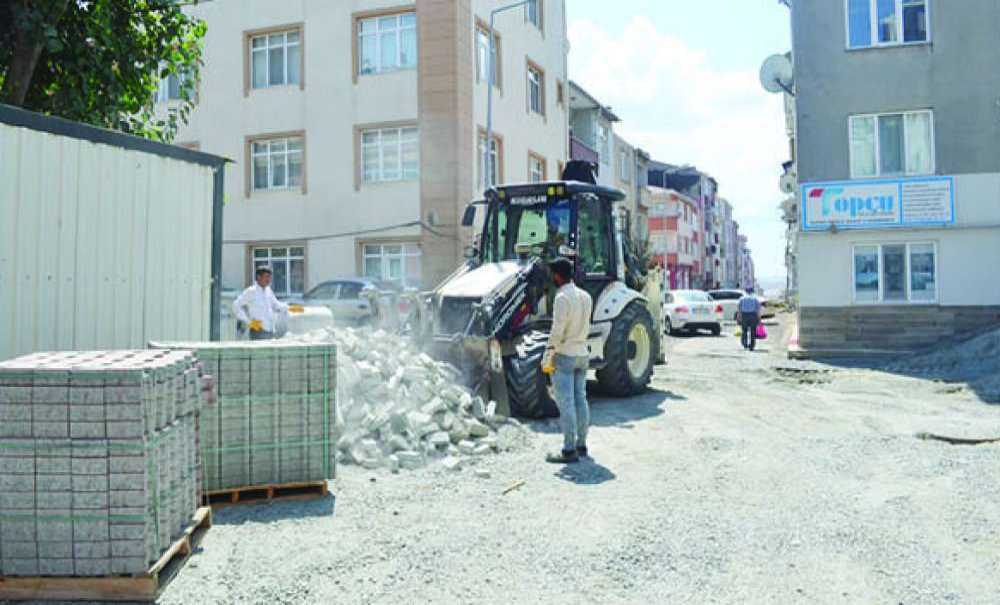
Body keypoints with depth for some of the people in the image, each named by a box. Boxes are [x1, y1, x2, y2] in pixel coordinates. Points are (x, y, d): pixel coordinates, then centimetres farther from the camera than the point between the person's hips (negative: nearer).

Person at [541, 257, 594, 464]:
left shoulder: (562, 298, -16)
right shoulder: (585, 296, 9)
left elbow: (557, 331, -19)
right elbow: (586, 327, 12)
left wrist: (548, 358, -13)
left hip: (564, 356, -8)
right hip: (583, 354, 8)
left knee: (566, 403, -5)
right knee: (580, 400, 12)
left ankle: (569, 451, -4)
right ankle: (581, 445, 20)